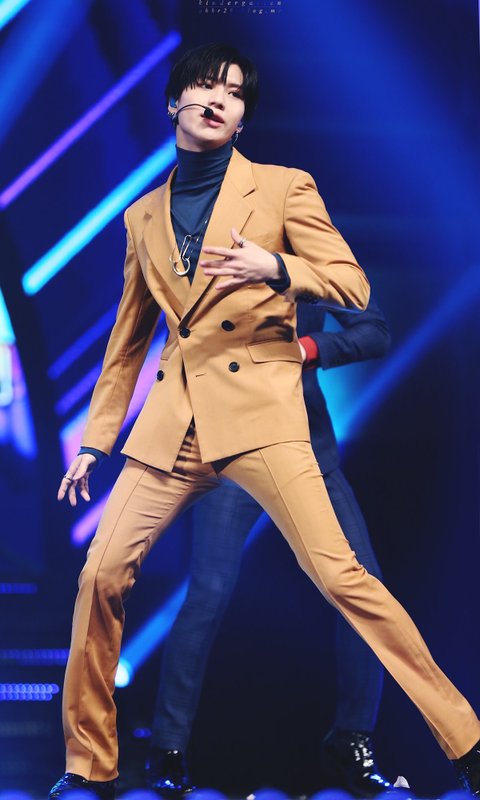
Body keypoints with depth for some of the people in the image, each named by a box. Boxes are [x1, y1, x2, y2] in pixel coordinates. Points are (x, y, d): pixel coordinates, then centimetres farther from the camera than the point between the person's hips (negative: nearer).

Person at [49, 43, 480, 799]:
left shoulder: (284, 188, 3)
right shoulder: (144, 215, 16)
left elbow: (352, 285, -1)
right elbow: (128, 338, 22)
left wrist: (275, 269, -19)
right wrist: (94, 439, 20)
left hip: (260, 408, -4)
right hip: (174, 418, 5)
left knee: (338, 573, -14)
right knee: (101, 575, -2)